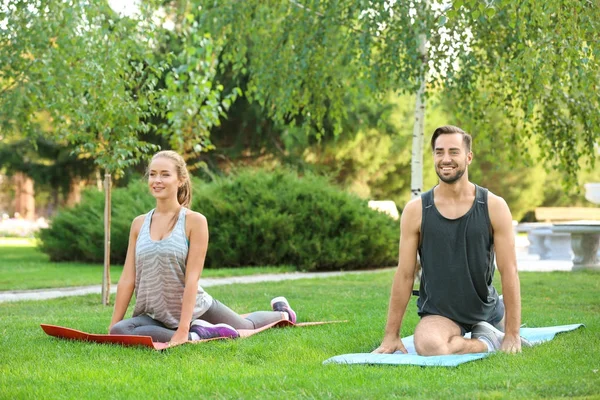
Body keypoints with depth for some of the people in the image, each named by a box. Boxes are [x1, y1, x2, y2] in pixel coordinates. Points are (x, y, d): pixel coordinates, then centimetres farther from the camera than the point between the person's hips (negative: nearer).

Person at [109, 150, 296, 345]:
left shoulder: (195, 221, -12)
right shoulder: (139, 223, 0)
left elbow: (192, 277, -18)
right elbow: (128, 278, 0)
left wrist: (183, 329, -25)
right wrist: (112, 325, -4)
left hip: (196, 310, -2)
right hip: (156, 317, 2)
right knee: (119, 331, -30)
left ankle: (281, 313, 57)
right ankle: (197, 334, -16)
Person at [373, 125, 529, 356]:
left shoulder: (493, 207, -7)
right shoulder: (416, 210, -8)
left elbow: (509, 271, -8)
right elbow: (404, 275, -5)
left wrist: (512, 333, -11)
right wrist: (391, 335, -5)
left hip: (485, 309, 3)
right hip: (438, 312, -3)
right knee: (428, 345, -34)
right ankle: (487, 341, -7)